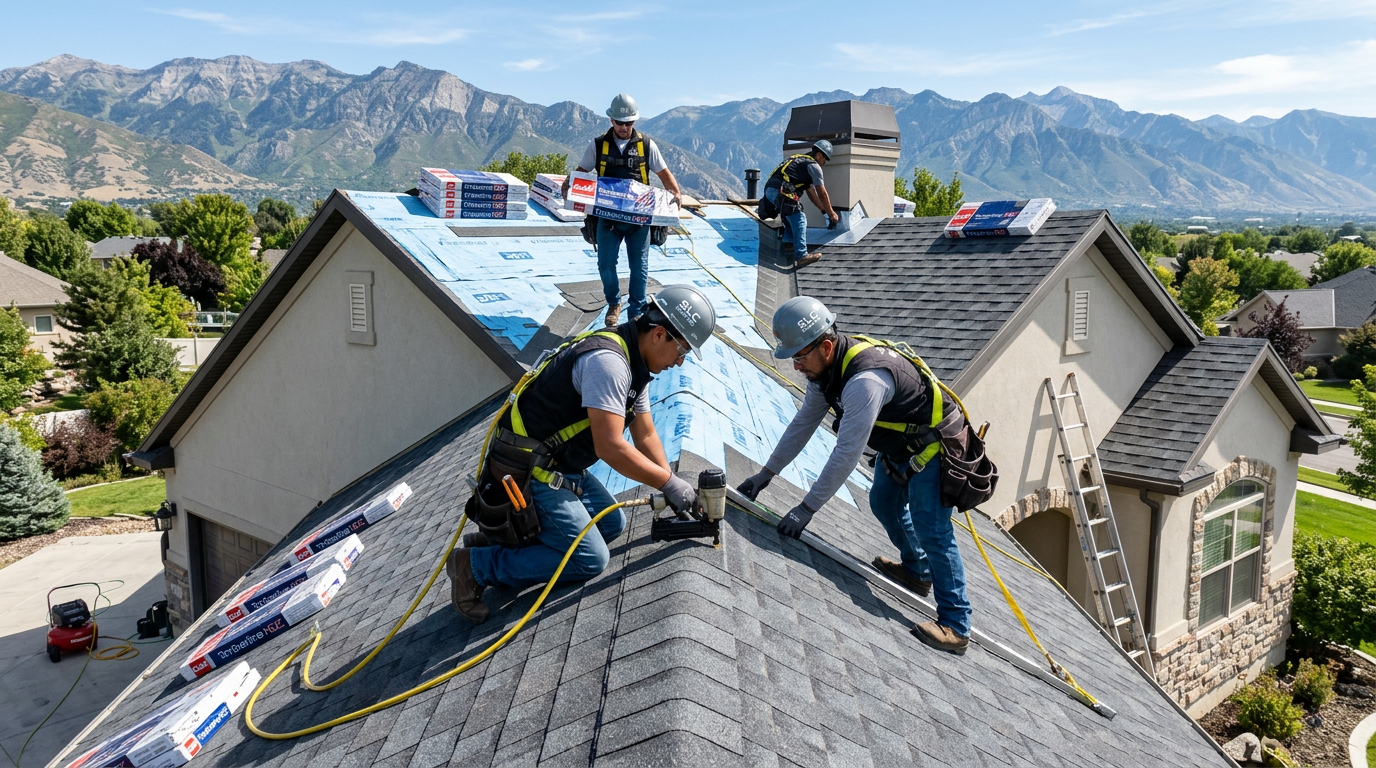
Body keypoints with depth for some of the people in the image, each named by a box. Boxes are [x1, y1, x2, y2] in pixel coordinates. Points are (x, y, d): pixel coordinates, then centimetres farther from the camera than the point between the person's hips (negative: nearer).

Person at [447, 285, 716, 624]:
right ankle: (476, 564, -2)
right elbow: (610, 448, -30)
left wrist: (673, 488, 4)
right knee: (590, 559, -6)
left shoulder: (634, 363, 7)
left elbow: (645, 435, 12)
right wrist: (669, 482, -19)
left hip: (563, 467, 10)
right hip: (530, 473, -10)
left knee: (612, 524, 13)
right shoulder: (608, 361, -27)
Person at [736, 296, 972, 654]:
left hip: (933, 447, -10)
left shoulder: (865, 379, -38)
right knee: (884, 504, 23)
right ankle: (918, 571, 45)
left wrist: (806, 508, -32)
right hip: (896, 446, 10)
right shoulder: (824, 366, -7)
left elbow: (847, 453, -37)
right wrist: (767, 473, 1)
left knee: (930, 529, -13)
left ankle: (955, 626, -5)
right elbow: (803, 423, 2)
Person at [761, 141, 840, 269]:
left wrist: (824, 210, 38)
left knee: (791, 219, 22)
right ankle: (801, 256, -15)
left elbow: (811, 192, 37)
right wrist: (831, 213, 16)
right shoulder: (813, 165, 5)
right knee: (799, 220, -9)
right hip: (781, 191, -9)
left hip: (769, 189, 9)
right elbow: (822, 193, 5)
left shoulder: (801, 160, 33)